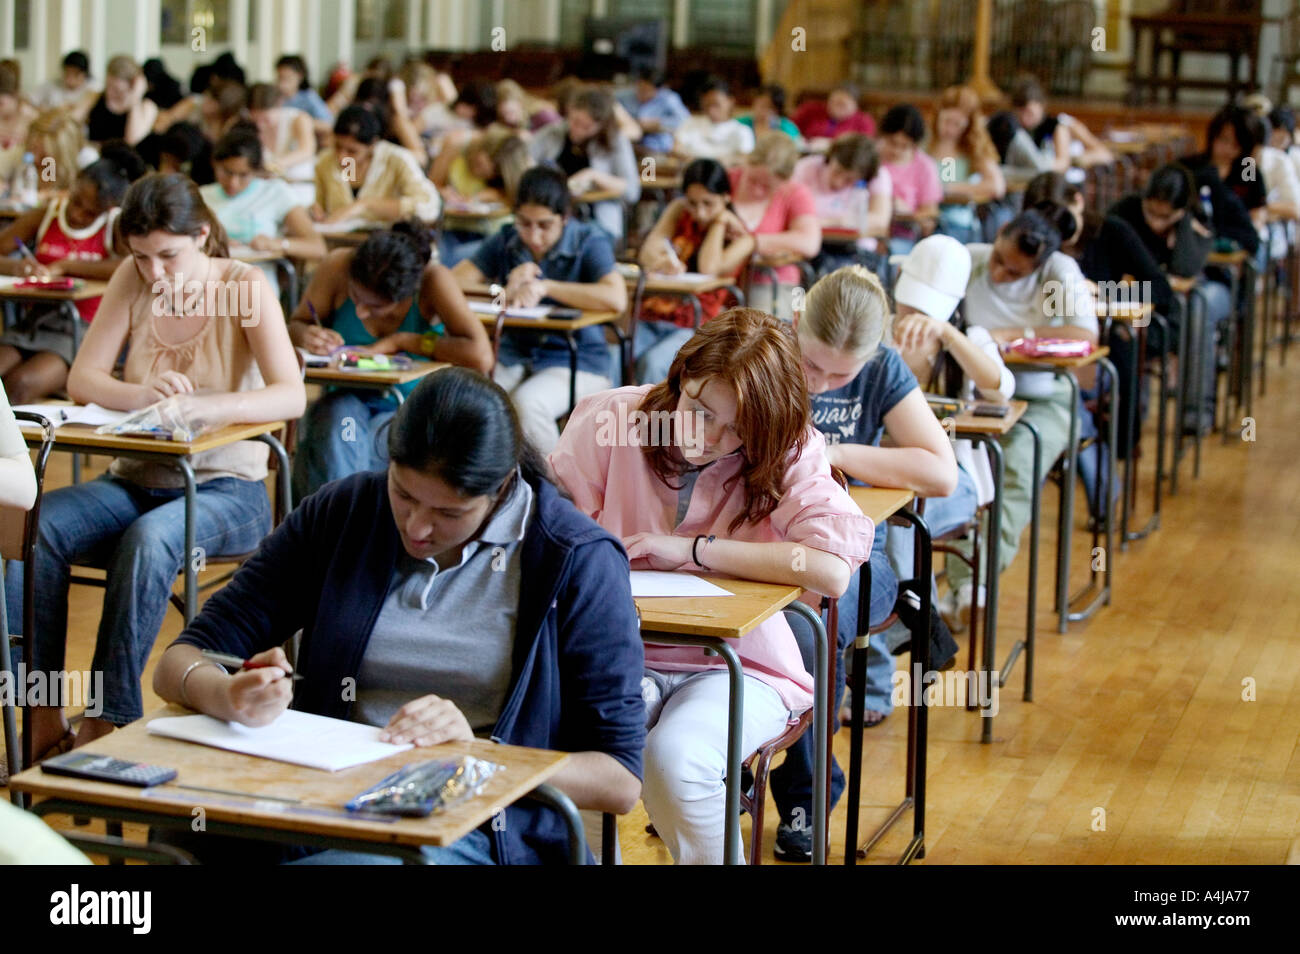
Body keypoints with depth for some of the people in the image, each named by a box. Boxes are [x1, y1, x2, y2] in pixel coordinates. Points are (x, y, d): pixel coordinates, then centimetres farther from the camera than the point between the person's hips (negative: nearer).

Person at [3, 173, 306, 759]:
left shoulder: (245, 288, -8)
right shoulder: (132, 279, 4)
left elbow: (291, 396, -21)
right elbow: (82, 379, -1)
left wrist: (202, 407, -38)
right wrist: (142, 395, -24)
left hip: (225, 490, -4)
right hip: (136, 483, 4)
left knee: (150, 538, -37)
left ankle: (109, 722, -29)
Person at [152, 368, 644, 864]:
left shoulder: (579, 562, -1)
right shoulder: (340, 513, 8)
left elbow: (621, 781, -2)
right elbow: (177, 665, 6)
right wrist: (227, 696, -19)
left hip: (481, 833, -3)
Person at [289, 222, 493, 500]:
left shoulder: (433, 280, -21)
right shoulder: (338, 266, -13)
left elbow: (481, 357, -32)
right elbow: (296, 324, 2)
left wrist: (399, 341, -24)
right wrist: (306, 336, -23)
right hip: (348, 401, 2)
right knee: (337, 420, -33)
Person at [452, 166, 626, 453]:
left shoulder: (589, 241, -5)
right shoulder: (506, 241, 7)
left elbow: (616, 299, -23)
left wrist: (545, 287, -20)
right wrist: (506, 292, -19)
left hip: (577, 363, -4)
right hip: (513, 358, 4)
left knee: (527, 403, -34)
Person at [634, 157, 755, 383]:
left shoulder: (739, 236, 3)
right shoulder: (679, 211, 15)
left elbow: (708, 269, -16)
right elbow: (648, 250, 0)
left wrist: (719, 221, -4)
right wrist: (659, 261, -24)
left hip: (691, 328, -3)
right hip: (647, 317, 3)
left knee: (652, 364, -35)